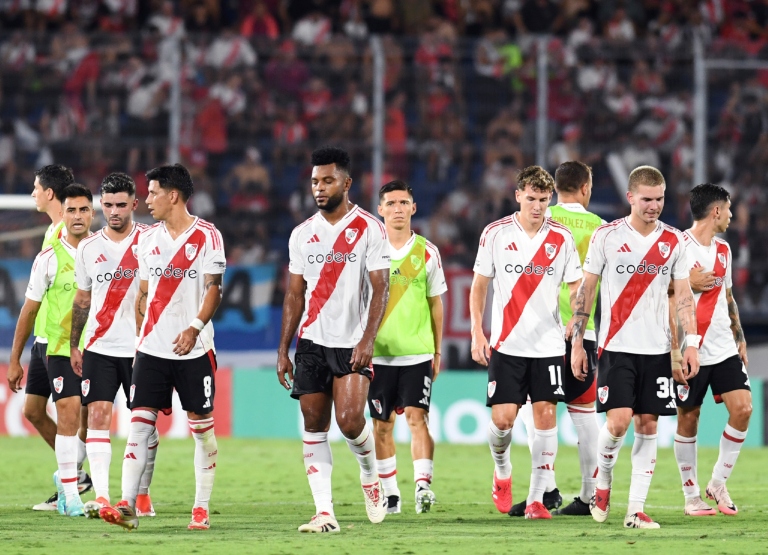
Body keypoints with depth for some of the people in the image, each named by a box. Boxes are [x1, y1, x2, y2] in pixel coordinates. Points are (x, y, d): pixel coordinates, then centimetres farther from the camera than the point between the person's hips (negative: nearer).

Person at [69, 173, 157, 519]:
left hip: (140, 347, -2)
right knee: (97, 415, -10)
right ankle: (101, 496, -15)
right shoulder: (88, 247, 9)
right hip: (99, 347, 2)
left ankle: (142, 494, 16)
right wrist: (73, 346, 13)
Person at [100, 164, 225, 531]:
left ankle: (201, 509, 9)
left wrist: (194, 327, -21)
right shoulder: (147, 239, 13)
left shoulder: (206, 236, -3)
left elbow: (213, 289, -8)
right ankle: (127, 506, -13)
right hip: (151, 349, 4)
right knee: (140, 422, -6)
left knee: (202, 425, 2)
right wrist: (140, 337, 14)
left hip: (194, 349, -4)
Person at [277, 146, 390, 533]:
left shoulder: (369, 229, -4)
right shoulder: (302, 234, 10)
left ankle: (370, 476, 14)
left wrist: (367, 340, -21)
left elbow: (380, 289, -9)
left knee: (350, 420, -17)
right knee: (314, 425, -1)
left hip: (352, 344, -4)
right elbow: (295, 295, 13)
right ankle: (324, 512, 0)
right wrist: (282, 350, 7)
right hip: (311, 342, 4)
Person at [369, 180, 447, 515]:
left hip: (418, 352, -1)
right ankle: (389, 493, 15)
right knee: (382, 424, 6)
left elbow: (435, 304, 11)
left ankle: (423, 485, -20)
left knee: (417, 417, -13)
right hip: (379, 352, 1)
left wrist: (438, 352, 9)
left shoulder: (426, 252, 5)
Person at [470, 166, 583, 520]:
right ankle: (502, 472, 25)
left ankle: (536, 498, 2)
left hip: (548, 344, 1)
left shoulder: (561, 238, 1)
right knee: (502, 419, -7)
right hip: (506, 343, -1)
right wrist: (477, 334, -1)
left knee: (545, 415, -4)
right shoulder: (495, 234, 0)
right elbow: (479, 285, 6)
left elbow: (576, 288, 5)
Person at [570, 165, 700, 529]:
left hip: (657, 349, 3)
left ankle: (636, 509, 5)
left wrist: (691, 343, 0)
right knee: (618, 421, -15)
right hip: (616, 347, -3)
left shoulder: (673, 241, 6)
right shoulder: (607, 236, -2)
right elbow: (585, 291, 3)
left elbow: (683, 295, 10)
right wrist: (577, 342, 0)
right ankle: (603, 480, 14)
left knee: (647, 425, 1)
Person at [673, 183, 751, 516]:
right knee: (688, 420, 1)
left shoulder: (723, 250, 15)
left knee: (742, 408, -8)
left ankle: (718, 483, 5)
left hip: (724, 349, 6)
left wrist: (739, 336, 20)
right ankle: (691, 495, 11)